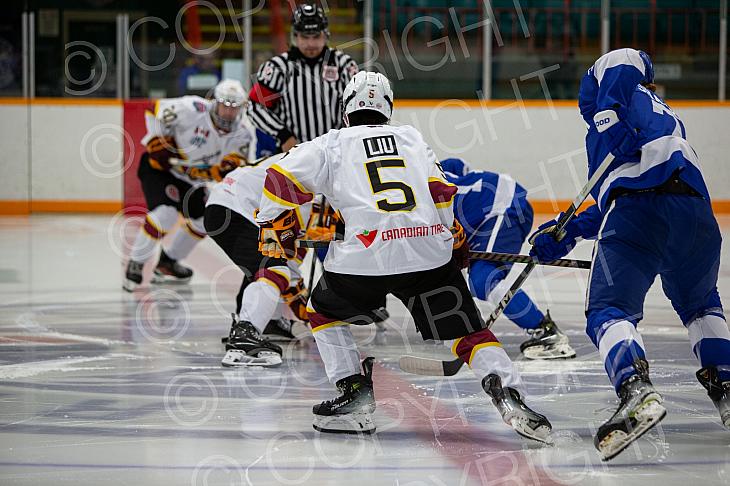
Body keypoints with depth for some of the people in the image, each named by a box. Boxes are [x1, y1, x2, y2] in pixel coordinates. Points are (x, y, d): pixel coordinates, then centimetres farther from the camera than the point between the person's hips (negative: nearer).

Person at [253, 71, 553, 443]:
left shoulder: (333, 144, 17)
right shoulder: (412, 138, 23)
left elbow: (283, 178, 9)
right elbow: (440, 192, 16)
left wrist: (273, 228, 23)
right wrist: (455, 239, 29)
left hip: (364, 255, -2)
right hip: (430, 254, 2)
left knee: (324, 311, 24)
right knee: (468, 332, 10)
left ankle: (354, 392, 11)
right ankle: (507, 393, -14)